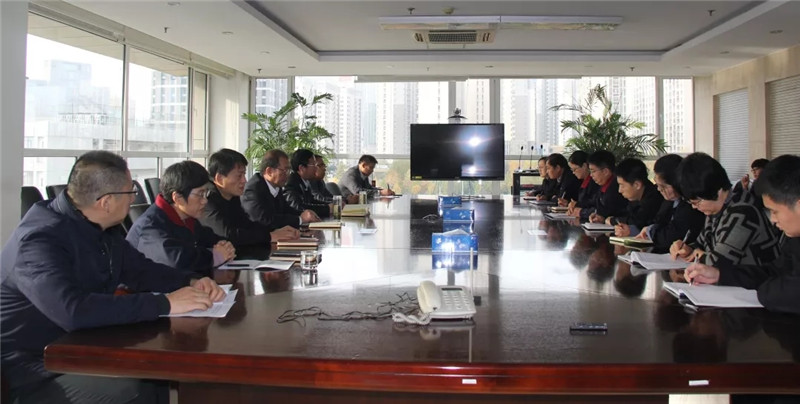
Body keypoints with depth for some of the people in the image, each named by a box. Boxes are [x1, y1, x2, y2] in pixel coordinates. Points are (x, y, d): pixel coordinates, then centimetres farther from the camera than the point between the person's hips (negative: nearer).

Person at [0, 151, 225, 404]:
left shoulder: (98, 229, 4)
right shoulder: (42, 239, -25)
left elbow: (140, 269, 14)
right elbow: (74, 310, -40)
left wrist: (191, 283, -5)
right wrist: (165, 303, -35)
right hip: (32, 374, -8)